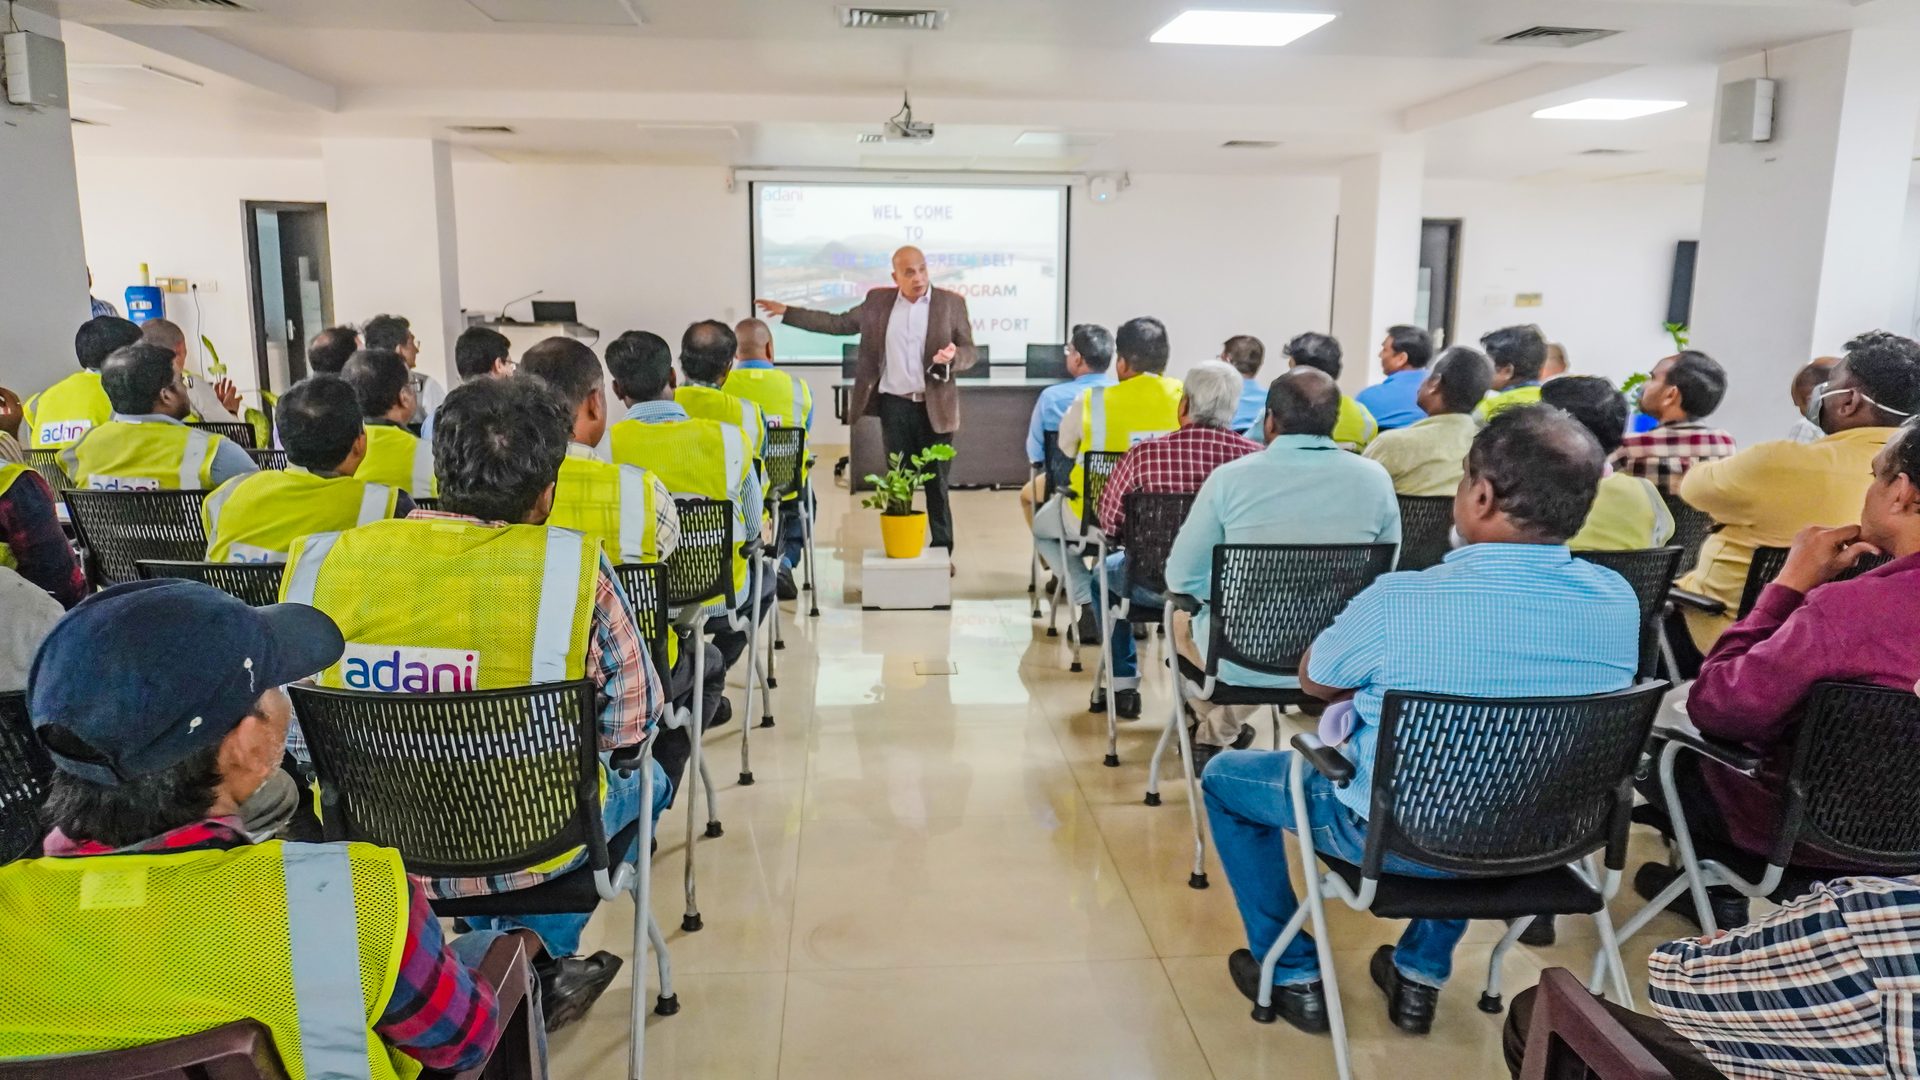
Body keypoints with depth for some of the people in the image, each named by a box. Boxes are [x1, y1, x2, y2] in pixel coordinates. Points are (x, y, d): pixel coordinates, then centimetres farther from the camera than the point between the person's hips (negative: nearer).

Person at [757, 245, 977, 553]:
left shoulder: (952, 302, -1)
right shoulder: (878, 301, 7)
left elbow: (970, 352, 0)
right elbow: (839, 323, 14)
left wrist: (952, 356, -24)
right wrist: (787, 312, 12)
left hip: (934, 407, -2)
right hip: (894, 405, 2)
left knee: (936, 483, 3)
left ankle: (942, 551, 12)